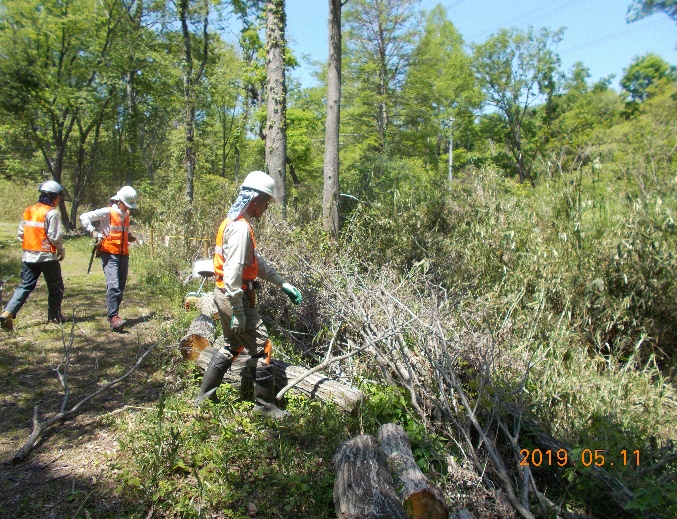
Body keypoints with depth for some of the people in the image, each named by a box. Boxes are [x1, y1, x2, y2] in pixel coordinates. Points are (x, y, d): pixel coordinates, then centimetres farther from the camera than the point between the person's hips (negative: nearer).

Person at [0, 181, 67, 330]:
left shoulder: (28, 211, 10)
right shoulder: (51, 213, -12)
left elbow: (20, 233, 12)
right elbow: (55, 237, -15)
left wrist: (28, 247, 20)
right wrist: (61, 251, 0)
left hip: (28, 256, 6)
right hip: (47, 256, -6)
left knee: (25, 286, 10)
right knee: (56, 287, 9)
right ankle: (54, 316, 17)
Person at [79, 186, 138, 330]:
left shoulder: (126, 215, 18)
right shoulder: (107, 212, -4)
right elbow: (84, 217, -6)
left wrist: (130, 237, 12)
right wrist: (93, 231, -19)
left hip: (124, 255, 7)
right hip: (110, 254, -7)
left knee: (121, 288, 8)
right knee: (113, 285, -18)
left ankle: (113, 314, 19)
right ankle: (113, 317, -21)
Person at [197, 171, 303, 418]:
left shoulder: (233, 222, 14)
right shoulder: (241, 228, -19)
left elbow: (258, 262, 19)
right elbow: (233, 272, -25)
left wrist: (283, 284, 17)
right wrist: (237, 312, -23)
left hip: (223, 295, 10)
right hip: (234, 297, -10)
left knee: (233, 346, 23)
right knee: (262, 348, 1)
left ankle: (205, 395, 34)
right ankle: (265, 404, 14)